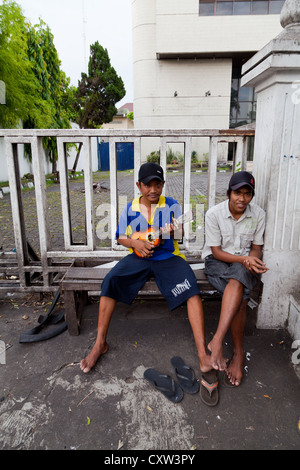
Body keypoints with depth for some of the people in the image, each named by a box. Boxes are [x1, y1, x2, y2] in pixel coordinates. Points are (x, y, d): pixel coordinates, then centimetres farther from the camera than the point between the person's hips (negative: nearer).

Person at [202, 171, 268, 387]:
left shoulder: (258, 214, -2)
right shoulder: (214, 213, -11)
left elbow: (256, 247, 5)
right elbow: (216, 251, -10)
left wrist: (252, 260, -20)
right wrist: (243, 259, -25)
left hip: (244, 263, 2)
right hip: (217, 260, -1)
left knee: (237, 279, -36)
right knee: (241, 297, -30)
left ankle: (217, 340, -36)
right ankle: (238, 352, -17)